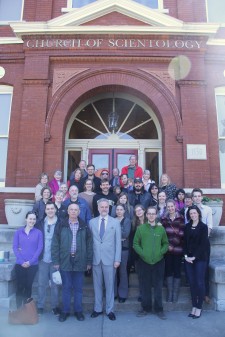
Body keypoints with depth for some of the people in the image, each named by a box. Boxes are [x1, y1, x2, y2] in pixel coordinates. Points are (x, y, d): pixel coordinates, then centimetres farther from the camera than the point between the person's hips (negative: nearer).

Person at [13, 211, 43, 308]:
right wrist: (21, 261, -11)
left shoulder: (38, 232, 0)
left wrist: (30, 261, -11)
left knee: (28, 287, 8)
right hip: (20, 265, 0)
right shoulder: (18, 232, 3)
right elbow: (15, 247, 0)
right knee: (20, 287, 3)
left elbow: (40, 248, -3)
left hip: (33, 265, 0)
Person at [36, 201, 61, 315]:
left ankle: (55, 306, 24)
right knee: (41, 283, 10)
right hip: (43, 259, 2)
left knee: (55, 284, 9)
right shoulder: (40, 224, 3)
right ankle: (40, 306, 25)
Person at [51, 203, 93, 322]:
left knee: (78, 288, 10)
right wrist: (56, 261, -4)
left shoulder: (84, 227, 2)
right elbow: (55, 245, 1)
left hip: (79, 262, 1)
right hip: (65, 261, 0)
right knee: (66, 287, 9)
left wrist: (89, 261, 2)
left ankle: (78, 310, 25)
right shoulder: (61, 226, 1)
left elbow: (89, 245, 4)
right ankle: (65, 311, 24)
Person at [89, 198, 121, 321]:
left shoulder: (115, 222, 1)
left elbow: (118, 242, -1)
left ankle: (110, 310, 21)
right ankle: (97, 309, 27)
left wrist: (117, 259, -5)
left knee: (109, 285, 7)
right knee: (97, 285, 12)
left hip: (109, 258, -1)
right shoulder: (92, 222, 5)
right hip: (96, 258, 2)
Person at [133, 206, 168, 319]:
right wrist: (142, 253, -11)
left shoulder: (161, 228, 2)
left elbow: (166, 244, 8)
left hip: (159, 261, 1)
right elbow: (135, 243, 0)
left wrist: (161, 252, -7)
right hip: (145, 261, 0)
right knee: (145, 285, 9)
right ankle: (146, 307, 24)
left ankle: (159, 309, 20)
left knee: (158, 286, 7)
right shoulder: (140, 228, -1)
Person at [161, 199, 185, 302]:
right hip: (167, 249, 2)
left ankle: (175, 293, 16)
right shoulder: (164, 219, 7)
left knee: (177, 271, 4)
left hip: (178, 249, -2)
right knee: (168, 270, 7)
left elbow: (183, 234, -4)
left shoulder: (181, 219, -1)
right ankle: (169, 293, 19)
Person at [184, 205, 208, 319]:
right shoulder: (187, 227, 8)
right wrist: (186, 256, -6)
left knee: (199, 283, 0)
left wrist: (194, 257, -14)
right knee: (192, 283, 7)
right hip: (188, 258, 4)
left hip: (200, 258, -4)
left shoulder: (203, 227, -4)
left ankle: (199, 307, 12)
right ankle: (194, 306, 18)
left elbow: (203, 244, -10)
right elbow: (185, 242, 7)